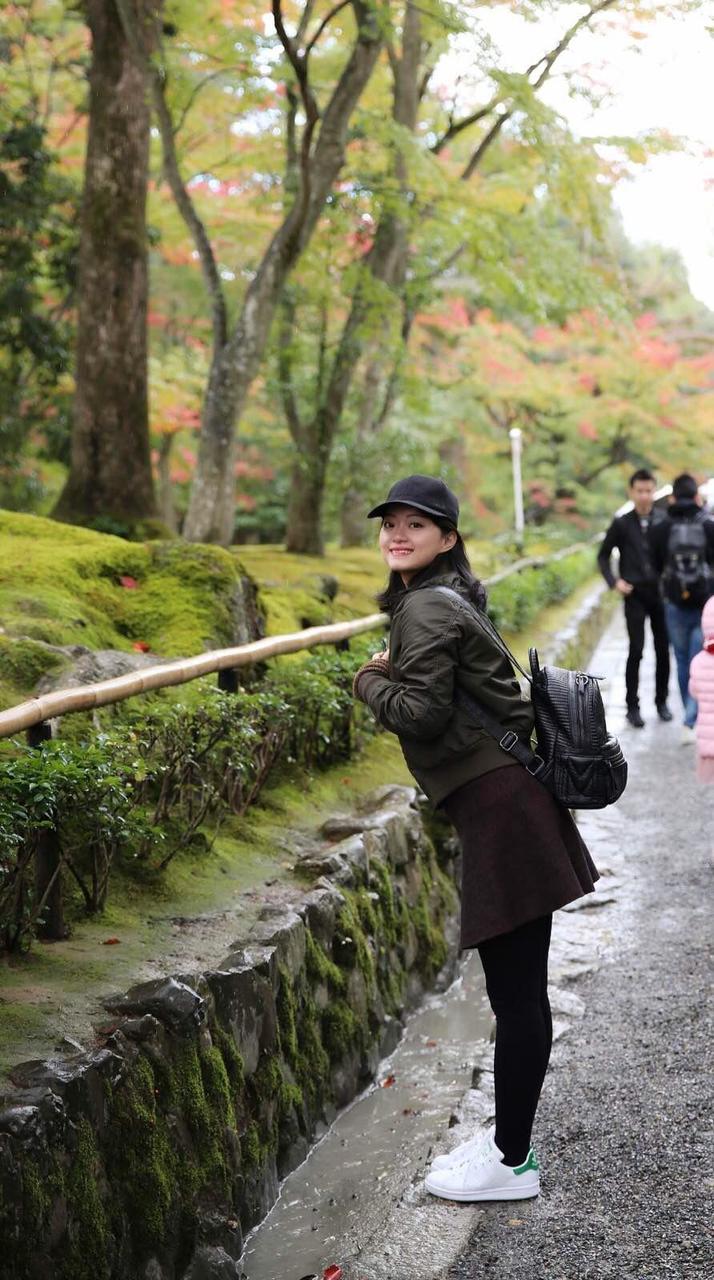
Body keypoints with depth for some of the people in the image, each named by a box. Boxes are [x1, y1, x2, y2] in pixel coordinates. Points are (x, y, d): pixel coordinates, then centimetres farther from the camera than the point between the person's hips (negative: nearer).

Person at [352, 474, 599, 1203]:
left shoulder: (428, 608, -12)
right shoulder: (444, 598, 18)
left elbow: (421, 714, -18)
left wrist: (369, 682, -1)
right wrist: (394, 674, 12)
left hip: (498, 807, -11)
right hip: (507, 796, 11)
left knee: (515, 992, -3)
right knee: (518, 986, 15)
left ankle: (511, 1163, 6)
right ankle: (509, 1137, 25)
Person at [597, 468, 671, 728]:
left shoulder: (664, 521, 1)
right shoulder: (622, 524, -1)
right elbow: (603, 555, 8)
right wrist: (614, 581, -4)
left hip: (661, 593, 2)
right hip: (635, 594, -2)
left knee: (663, 650, 7)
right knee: (636, 651, -4)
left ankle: (662, 701, 20)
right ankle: (632, 706, 4)